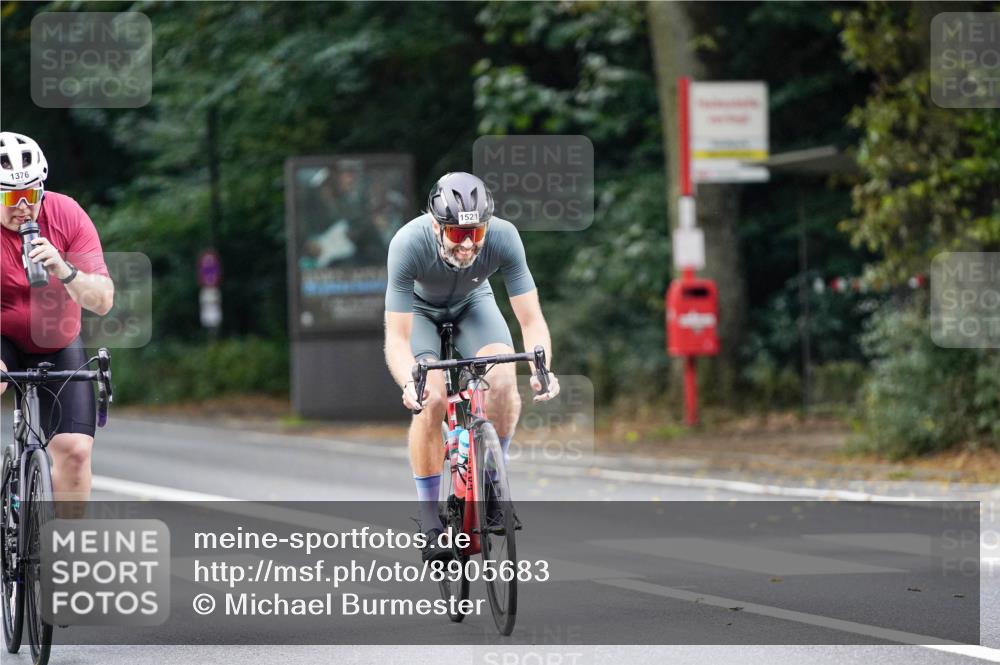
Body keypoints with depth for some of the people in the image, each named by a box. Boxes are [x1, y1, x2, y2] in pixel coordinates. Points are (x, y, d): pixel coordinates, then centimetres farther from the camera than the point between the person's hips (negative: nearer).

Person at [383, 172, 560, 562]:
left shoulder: (503, 238, -33)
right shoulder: (408, 244, -38)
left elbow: (531, 319, -29)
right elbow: (397, 338, -36)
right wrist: (409, 383, -56)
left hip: (472, 304, 2)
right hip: (418, 309, -2)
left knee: (504, 381, -25)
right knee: (432, 400, -24)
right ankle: (429, 520, -9)